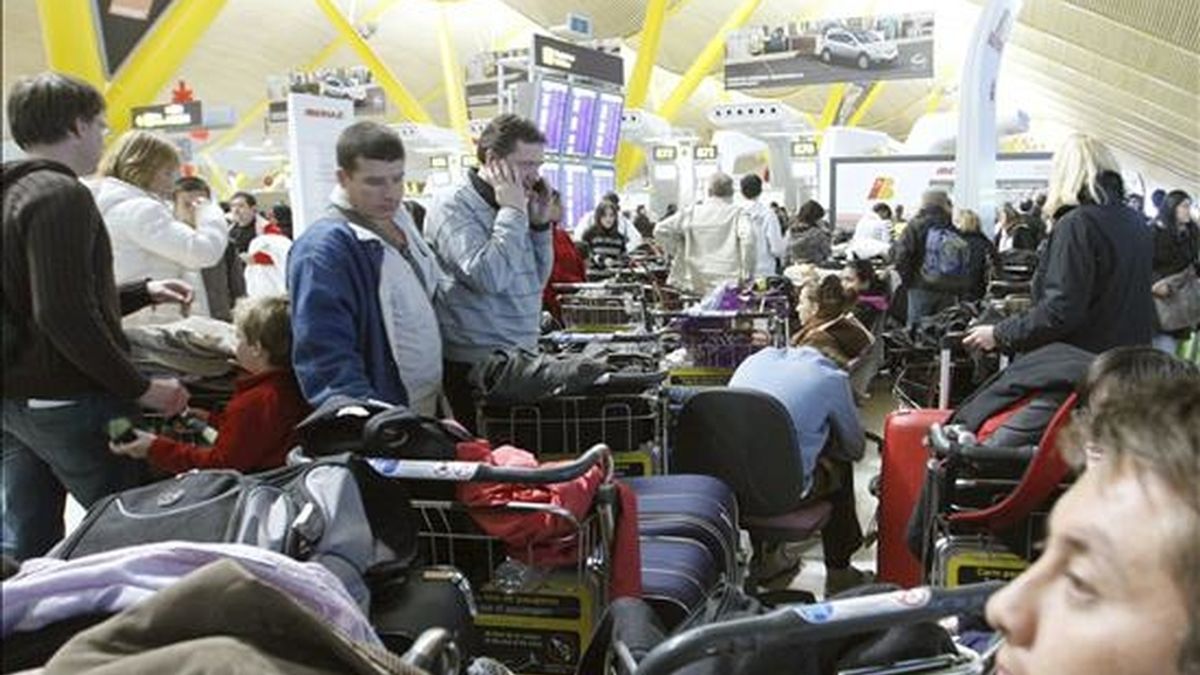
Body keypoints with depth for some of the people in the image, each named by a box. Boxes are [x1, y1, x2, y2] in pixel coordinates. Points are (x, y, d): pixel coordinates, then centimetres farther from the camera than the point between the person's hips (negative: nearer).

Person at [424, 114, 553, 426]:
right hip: (476, 366, -8)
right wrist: (513, 211, -15)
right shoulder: (452, 207, -11)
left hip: (520, 360, 8)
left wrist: (540, 223, 5)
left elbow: (537, 280, 18)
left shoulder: (506, 211, 13)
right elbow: (488, 277, -25)